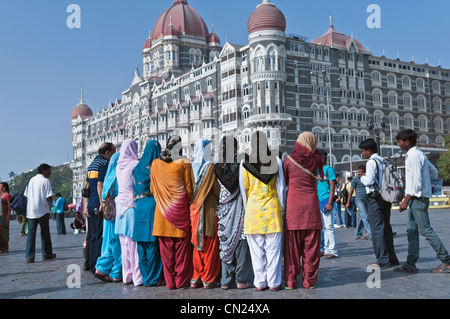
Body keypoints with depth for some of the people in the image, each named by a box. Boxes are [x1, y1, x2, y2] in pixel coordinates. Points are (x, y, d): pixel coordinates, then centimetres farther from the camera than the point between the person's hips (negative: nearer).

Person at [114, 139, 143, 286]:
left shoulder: (119, 165, 8)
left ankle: (127, 276, 15)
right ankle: (138, 276, 1)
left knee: (125, 242, 9)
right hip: (133, 205, -6)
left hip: (121, 206, 6)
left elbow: (117, 186, 12)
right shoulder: (136, 164, -9)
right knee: (135, 241, -2)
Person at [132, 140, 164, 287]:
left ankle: (143, 276, 15)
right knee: (154, 243, 0)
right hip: (154, 205, -5)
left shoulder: (138, 167, 8)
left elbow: (134, 189, 12)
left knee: (142, 244, 9)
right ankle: (155, 277, 5)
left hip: (140, 207, 5)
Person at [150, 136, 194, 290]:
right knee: (182, 245, 5)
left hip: (162, 209, 3)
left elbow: (152, 187, 9)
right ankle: (182, 281, 9)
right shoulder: (184, 163, -4)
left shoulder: (156, 163, 5)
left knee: (166, 247, 7)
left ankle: (170, 281, 12)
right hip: (180, 207, -3)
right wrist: (188, 203, 11)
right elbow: (189, 187, -3)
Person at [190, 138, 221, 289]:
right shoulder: (210, 166, -10)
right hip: (209, 209, -5)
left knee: (197, 244, 12)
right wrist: (218, 199, 9)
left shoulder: (192, 167, 4)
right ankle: (209, 279, 7)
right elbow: (216, 189, -9)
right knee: (210, 244, 3)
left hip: (194, 209, 5)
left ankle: (195, 278, 15)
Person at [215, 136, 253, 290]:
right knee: (240, 242, 4)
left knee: (226, 243, 9)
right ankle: (241, 279, 8)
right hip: (238, 208, -3)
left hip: (223, 208, 3)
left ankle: (225, 280, 13)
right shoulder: (240, 165, -10)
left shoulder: (217, 167, 0)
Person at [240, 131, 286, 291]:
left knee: (257, 249, 6)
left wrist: (246, 209, 11)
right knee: (273, 248, 6)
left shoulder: (245, 163, -1)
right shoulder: (276, 161, 0)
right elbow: (281, 187, 2)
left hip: (253, 208, 0)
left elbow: (244, 189, 2)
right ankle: (274, 282, 10)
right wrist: (282, 208, 9)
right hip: (272, 208, 0)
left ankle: (260, 283, 12)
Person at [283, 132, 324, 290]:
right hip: (311, 206, 1)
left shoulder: (289, 160, -3)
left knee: (292, 246, 6)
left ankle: (291, 281, 10)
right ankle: (309, 281, 10)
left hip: (293, 206, 0)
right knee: (311, 246, 7)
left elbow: (283, 182, 5)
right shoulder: (316, 160, -1)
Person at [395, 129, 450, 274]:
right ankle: (411, 264, 11)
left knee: (425, 230, -6)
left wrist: (406, 200, -19)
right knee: (411, 230, 9)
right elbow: (434, 173, 22)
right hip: (416, 198, 10)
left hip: (418, 197, -10)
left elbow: (416, 181, -21)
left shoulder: (414, 156, -15)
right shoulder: (418, 154, 16)